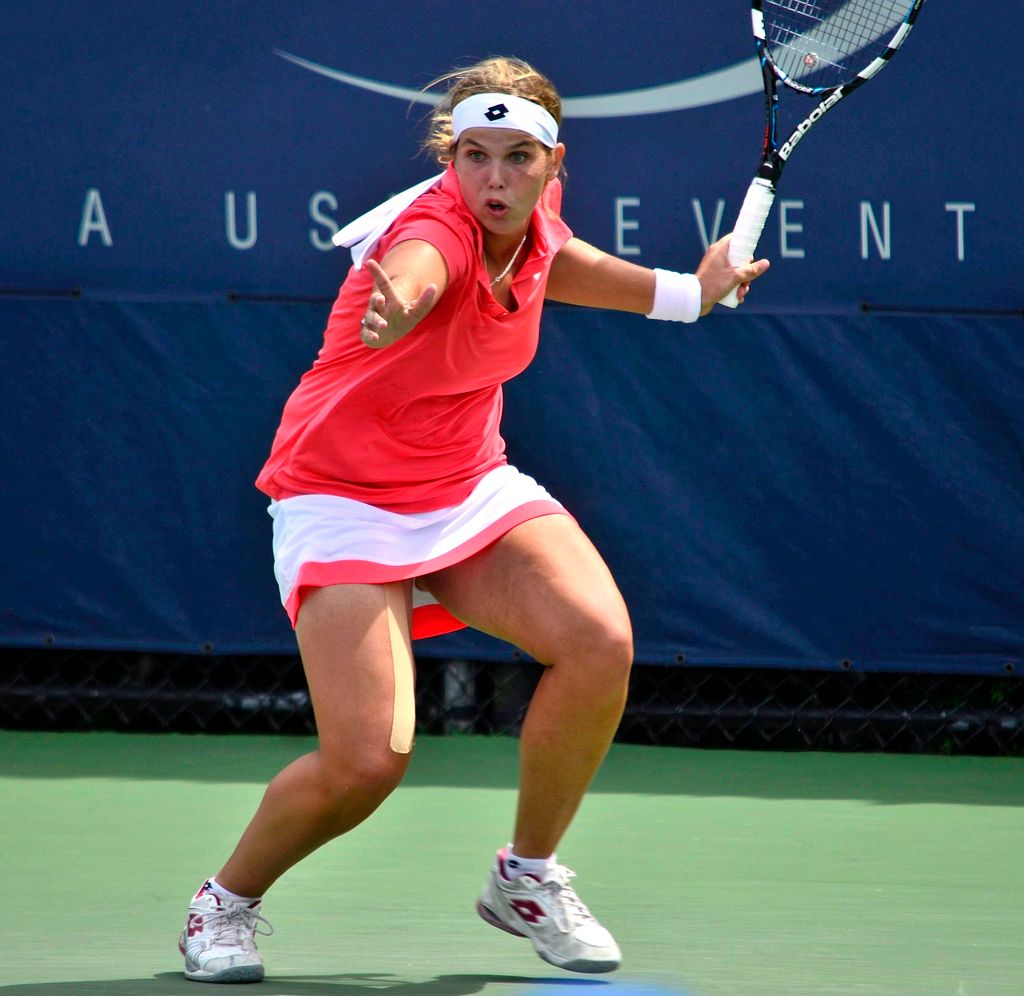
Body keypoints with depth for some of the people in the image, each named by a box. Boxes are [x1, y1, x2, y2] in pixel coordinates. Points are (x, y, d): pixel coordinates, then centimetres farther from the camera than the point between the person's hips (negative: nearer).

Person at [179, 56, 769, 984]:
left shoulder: (535, 220, -5)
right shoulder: (435, 233, -28)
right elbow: (408, 279, -56)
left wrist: (685, 292, 24)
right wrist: (391, 314, -78)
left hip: (471, 483, 7)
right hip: (347, 499, -7)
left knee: (600, 642, -19)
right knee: (367, 761, -19)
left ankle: (527, 877, 4)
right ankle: (226, 902, 11)